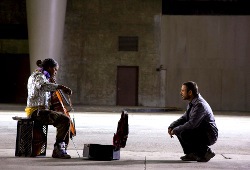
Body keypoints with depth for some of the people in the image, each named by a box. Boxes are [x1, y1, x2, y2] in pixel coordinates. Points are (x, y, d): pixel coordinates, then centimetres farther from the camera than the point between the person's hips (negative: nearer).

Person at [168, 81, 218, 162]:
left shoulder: (200, 105, -24)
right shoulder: (192, 103, 8)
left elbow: (191, 124, -29)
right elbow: (184, 118, 16)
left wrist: (175, 130, -18)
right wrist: (171, 127, 0)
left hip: (208, 136, -10)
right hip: (200, 132, 10)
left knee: (184, 134, -27)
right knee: (178, 129, 4)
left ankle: (206, 151, -10)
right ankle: (191, 153, 7)